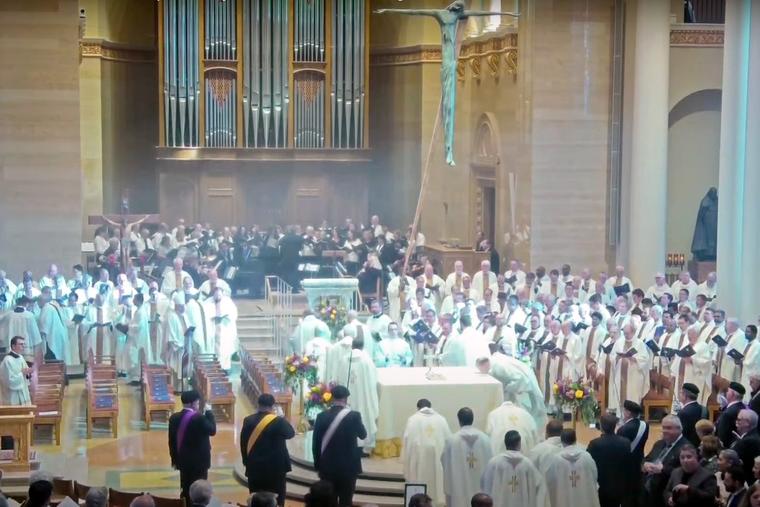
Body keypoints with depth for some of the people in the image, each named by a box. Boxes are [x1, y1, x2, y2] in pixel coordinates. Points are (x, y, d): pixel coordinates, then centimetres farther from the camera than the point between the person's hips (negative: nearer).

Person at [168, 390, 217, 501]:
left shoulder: (174, 418, 1)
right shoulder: (199, 418, -19)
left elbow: (171, 441, 6)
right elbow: (212, 431, -8)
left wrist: (175, 459, 15)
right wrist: (209, 413, -1)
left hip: (183, 461, 6)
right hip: (199, 461, -6)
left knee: (185, 490, 13)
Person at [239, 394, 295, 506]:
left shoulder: (248, 421, -2)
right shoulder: (278, 421, -14)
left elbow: (243, 443, 5)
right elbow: (291, 433, 3)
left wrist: (246, 461, 15)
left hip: (254, 467, 4)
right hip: (275, 467, -3)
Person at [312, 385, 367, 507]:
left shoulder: (322, 416, -4)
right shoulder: (354, 416, -11)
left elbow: (315, 444, 0)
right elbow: (363, 435, 7)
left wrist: (318, 466, 10)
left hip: (327, 467, 2)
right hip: (348, 467, -2)